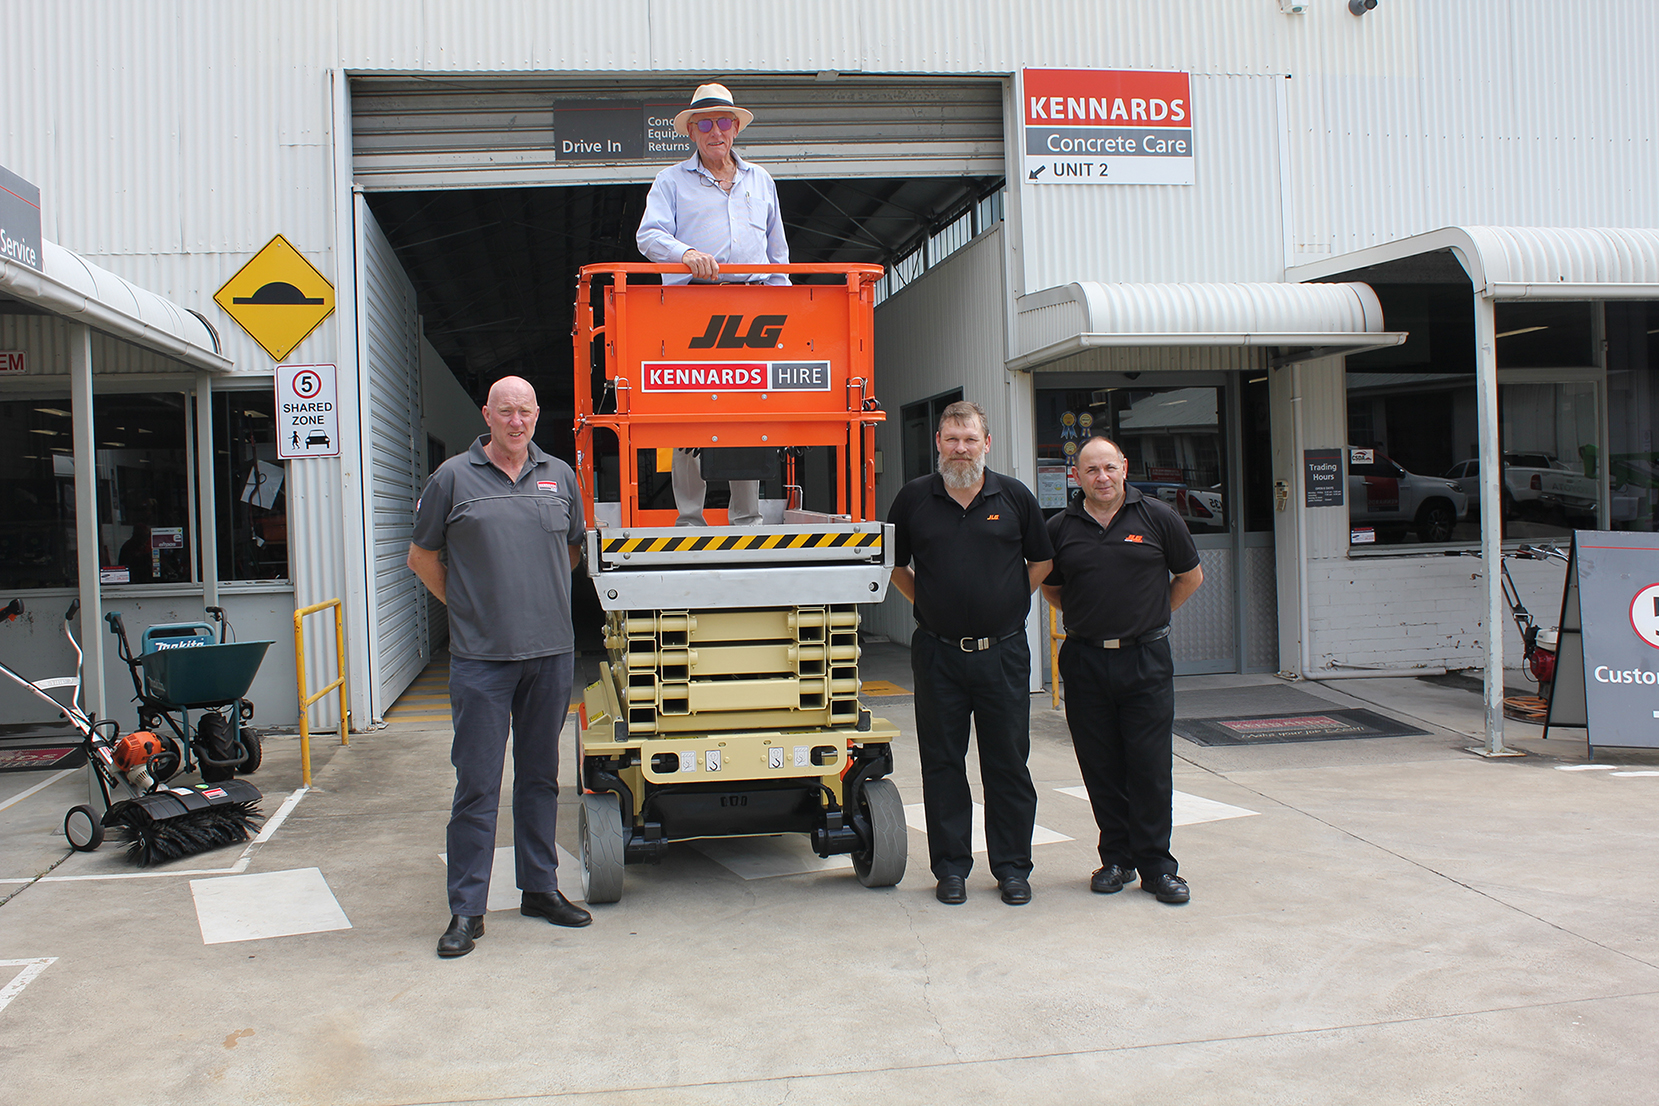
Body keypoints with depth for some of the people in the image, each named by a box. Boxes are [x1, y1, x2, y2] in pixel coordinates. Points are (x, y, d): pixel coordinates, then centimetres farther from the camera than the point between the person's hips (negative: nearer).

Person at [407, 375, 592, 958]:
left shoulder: (559, 476, 9)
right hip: (481, 655, -3)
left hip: (551, 650, 3)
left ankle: (540, 888, 24)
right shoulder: (454, 478, 0)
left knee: (540, 776, 13)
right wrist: (465, 605, 4)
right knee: (477, 784, -1)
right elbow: (422, 555, 9)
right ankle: (466, 909, 6)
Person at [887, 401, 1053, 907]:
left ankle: (1012, 867, 17)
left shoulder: (1014, 496, 2)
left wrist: (1013, 603, 7)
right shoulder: (914, 499, 2)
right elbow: (894, 564, 14)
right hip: (938, 653, 0)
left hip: (1003, 652, 0)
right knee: (942, 763, 6)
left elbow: (1041, 561, 13)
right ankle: (950, 867, 17)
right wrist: (927, 602, 7)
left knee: (1008, 762, 6)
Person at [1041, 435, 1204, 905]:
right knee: (1101, 769, 7)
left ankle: (1157, 866, 9)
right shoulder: (1060, 529, 4)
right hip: (1085, 662, 2)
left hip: (1146, 659, -2)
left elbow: (1190, 575, 13)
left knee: (1150, 767, -1)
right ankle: (1116, 859, 20)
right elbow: (1051, 589, 19)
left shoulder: (1158, 518, 0)